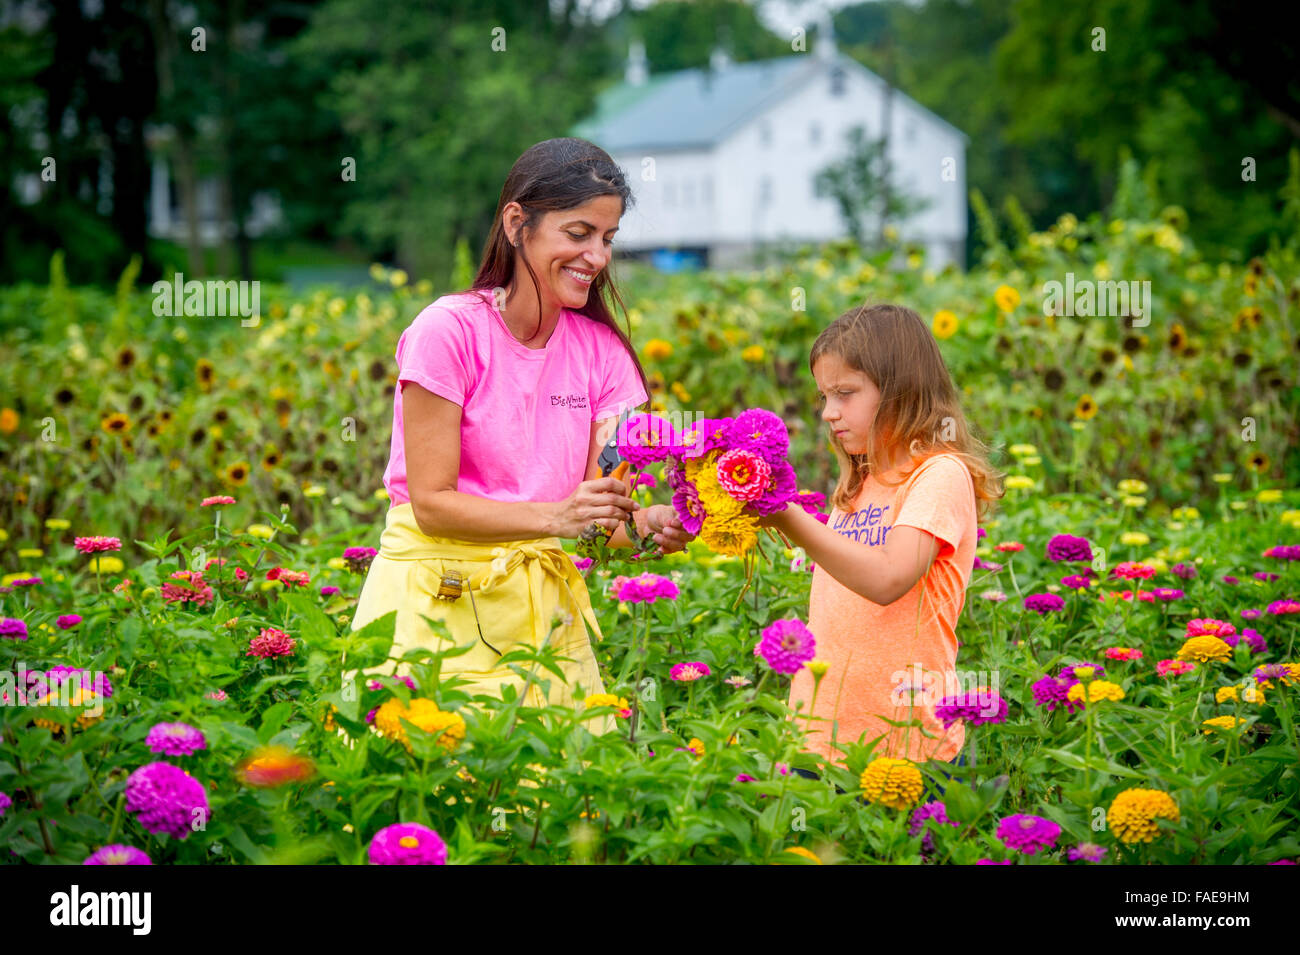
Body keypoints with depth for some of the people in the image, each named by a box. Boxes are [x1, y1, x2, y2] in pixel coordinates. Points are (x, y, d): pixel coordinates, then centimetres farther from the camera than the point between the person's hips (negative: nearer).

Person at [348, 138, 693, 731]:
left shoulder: (601, 350, 5)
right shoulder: (450, 330, -11)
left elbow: (596, 507, -1)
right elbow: (431, 503, -14)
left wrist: (647, 526, -23)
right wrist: (554, 515, -27)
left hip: (546, 609, 5)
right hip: (437, 600, -5)